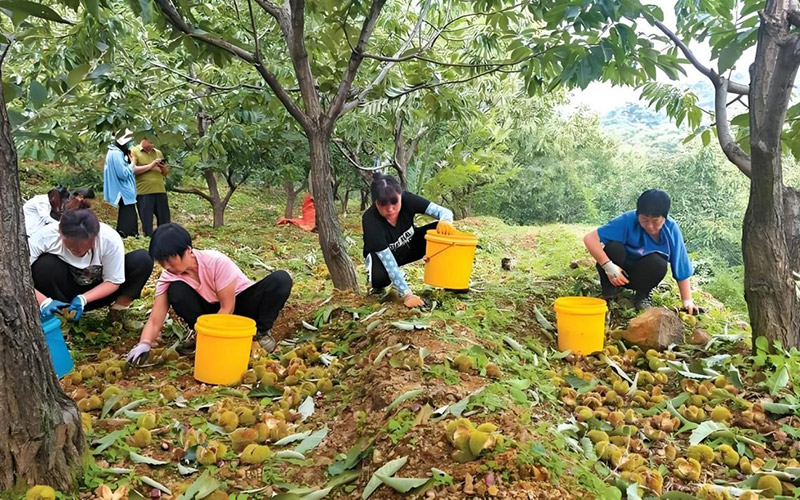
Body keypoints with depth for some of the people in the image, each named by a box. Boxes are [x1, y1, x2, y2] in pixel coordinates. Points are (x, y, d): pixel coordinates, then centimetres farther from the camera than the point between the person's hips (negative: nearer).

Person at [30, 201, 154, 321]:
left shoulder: (110, 239, -28)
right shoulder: (44, 238, -30)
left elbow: (113, 282, -17)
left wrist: (83, 299, -32)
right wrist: (43, 301, -43)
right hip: (63, 293, 0)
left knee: (143, 259, -23)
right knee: (44, 265, -33)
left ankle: (119, 311, -5)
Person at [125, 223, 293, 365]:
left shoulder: (216, 261, -29)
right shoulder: (168, 276, -18)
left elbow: (227, 309, -24)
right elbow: (155, 321, -20)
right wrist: (144, 344, -40)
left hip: (240, 304, -2)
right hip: (212, 310, 2)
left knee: (281, 279, -30)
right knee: (176, 290, -28)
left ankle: (261, 332, -11)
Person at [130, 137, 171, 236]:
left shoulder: (158, 153, 16)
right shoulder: (134, 151, 2)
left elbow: (166, 173, 19)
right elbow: (132, 170, -11)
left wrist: (163, 167, -3)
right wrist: (150, 166, -14)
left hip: (160, 191, 4)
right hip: (143, 193, -4)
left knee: (164, 221, 5)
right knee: (147, 222, 2)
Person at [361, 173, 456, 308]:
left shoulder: (408, 200, -28)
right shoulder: (370, 220, -35)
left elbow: (445, 212, -26)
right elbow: (389, 262, -34)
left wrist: (445, 222, -51)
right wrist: (407, 295, -38)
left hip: (410, 247, 3)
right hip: (380, 255, -3)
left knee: (441, 232, -24)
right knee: (380, 277, -38)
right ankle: (377, 286, 1)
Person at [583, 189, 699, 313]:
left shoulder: (672, 230, -17)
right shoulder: (628, 221, -27)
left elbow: (682, 270, -12)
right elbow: (590, 238, -34)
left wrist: (687, 302, -15)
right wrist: (608, 266, -40)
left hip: (639, 277, 2)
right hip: (617, 271, -2)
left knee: (659, 263, -32)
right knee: (613, 247, -34)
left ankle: (642, 297, -4)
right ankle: (609, 293, -11)